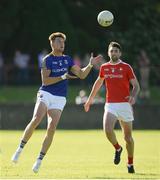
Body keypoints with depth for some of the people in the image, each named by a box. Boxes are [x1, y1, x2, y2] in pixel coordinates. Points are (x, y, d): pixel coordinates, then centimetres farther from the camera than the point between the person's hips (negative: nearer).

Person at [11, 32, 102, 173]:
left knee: (52, 128, -10)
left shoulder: (67, 59, 13)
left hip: (59, 99, 3)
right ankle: (20, 149, -12)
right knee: (36, 120, -25)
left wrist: (90, 65, -5)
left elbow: (81, 75, 10)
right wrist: (62, 77, -17)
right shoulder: (47, 60, -1)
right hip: (45, 94, -3)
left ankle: (40, 160, -2)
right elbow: (45, 81, -10)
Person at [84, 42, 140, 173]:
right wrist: (91, 98, 31)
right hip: (110, 105, 2)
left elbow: (136, 85, -1)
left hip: (125, 104, -2)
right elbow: (99, 82, 26)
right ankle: (117, 148, 8)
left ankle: (130, 164, 22)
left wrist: (133, 96, -22)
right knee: (108, 129, -22)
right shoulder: (104, 67, 9)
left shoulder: (126, 67, -1)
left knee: (128, 136, 4)